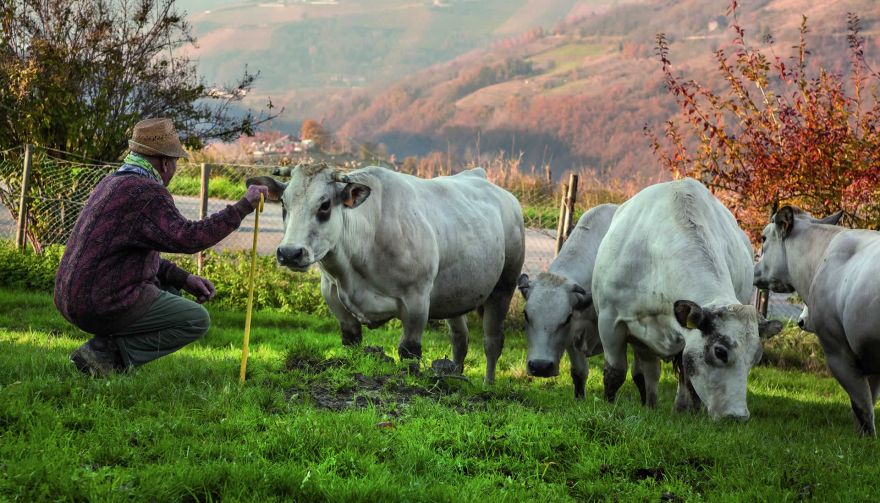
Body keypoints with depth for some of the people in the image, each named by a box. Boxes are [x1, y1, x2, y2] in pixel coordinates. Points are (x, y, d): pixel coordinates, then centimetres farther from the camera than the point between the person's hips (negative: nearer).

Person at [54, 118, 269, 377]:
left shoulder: (112, 183, 17)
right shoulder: (147, 193, -15)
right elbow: (188, 237, -28)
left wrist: (185, 279, 13)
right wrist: (243, 207, -22)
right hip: (107, 304, -10)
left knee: (170, 287, 28)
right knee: (197, 320, 1)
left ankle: (107, 346, 7)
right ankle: (104, 354, -8)